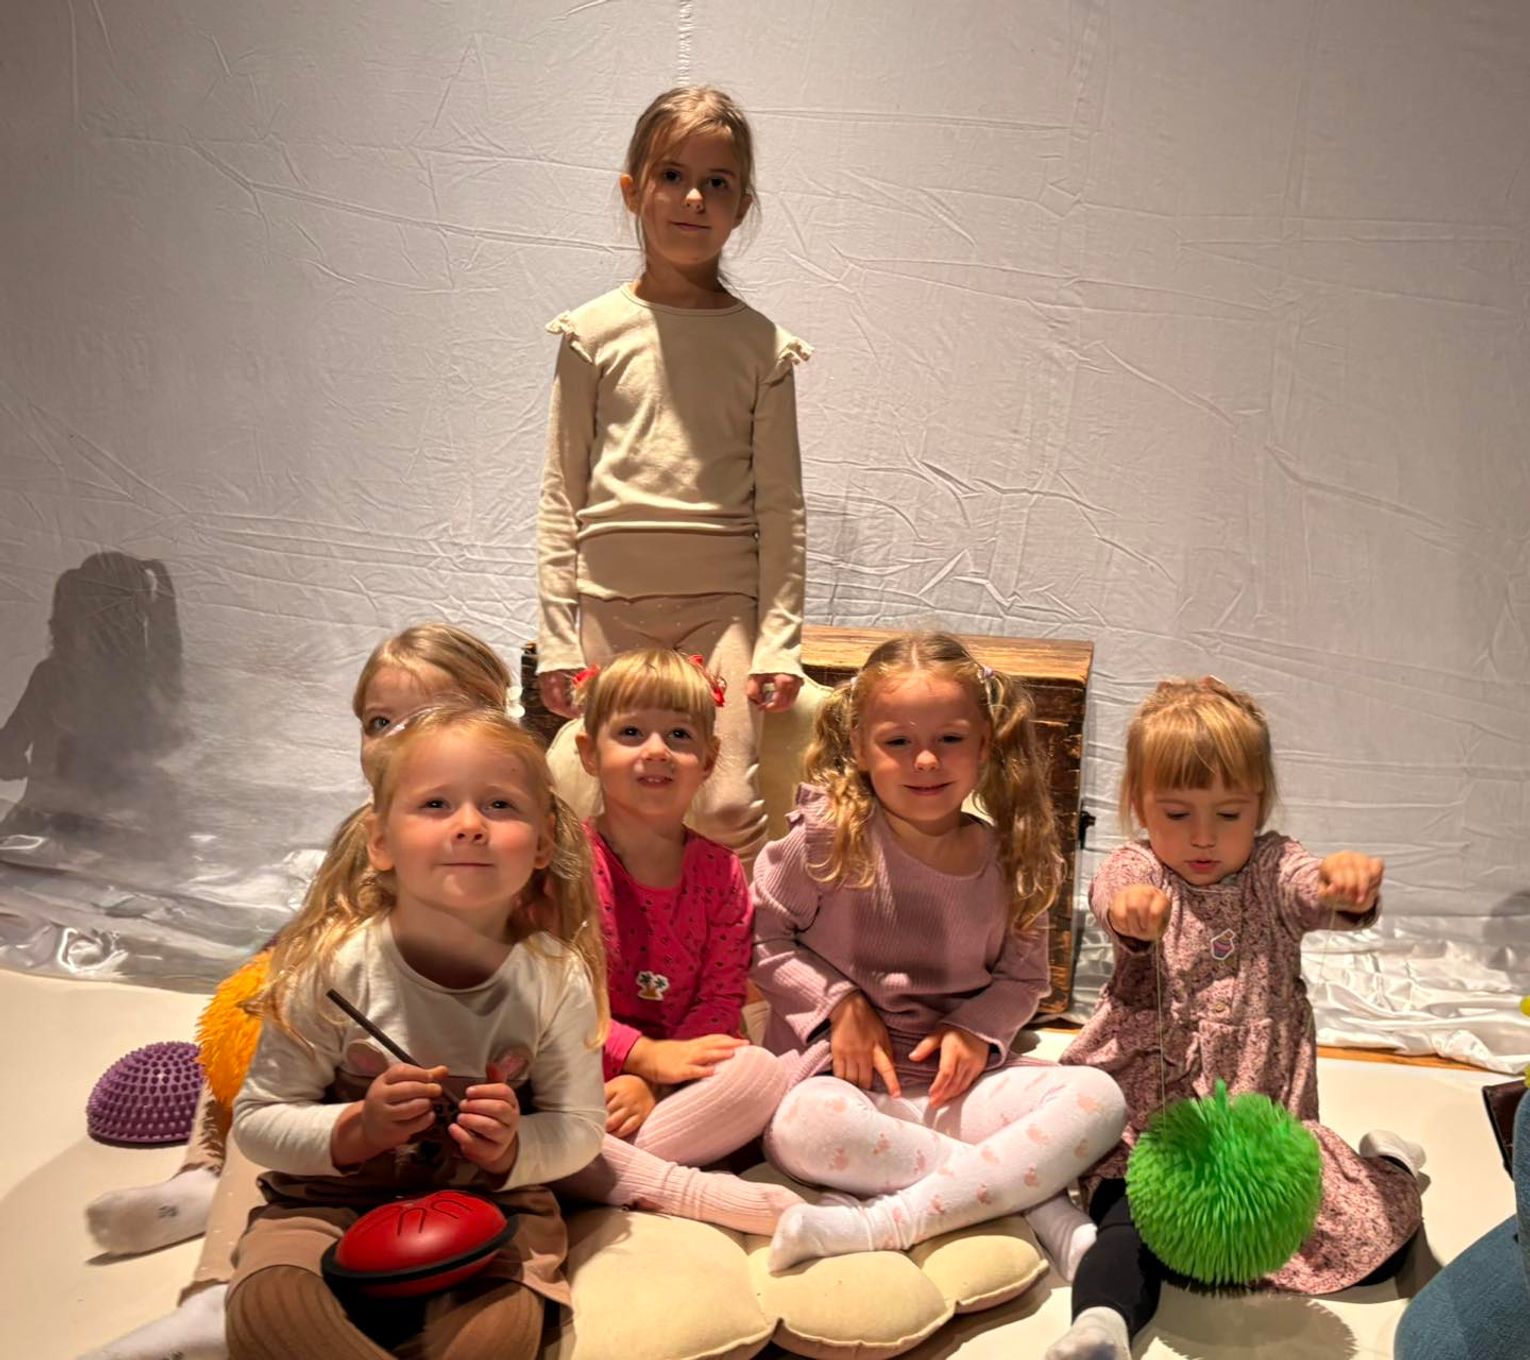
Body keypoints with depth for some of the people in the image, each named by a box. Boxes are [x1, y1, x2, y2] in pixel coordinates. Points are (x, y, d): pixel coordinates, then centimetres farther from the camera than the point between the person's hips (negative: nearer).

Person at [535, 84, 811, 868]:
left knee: (727, 811, -11)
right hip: (611, 602, 1)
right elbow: (561, 494, 4)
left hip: (722, 602, 0)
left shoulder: (760, 343, 4)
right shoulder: (593, 332, 4)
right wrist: (557, 637, 0)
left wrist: (778, 640, -4)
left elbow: (780, 505, 3)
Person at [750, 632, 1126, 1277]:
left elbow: (1022, 974, 11)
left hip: (955, 1074, 3)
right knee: (803, 1127, -39)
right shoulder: (830, 836, -8)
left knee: (1098, 1099, -20)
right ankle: (1044, 1204, -23)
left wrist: (977, 1030, -8)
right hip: (839, 1065, -3)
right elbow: (762, 937, -2)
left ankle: (885, 1222, -29)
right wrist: (841, 1004, -13)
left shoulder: (1007, 858, 1)